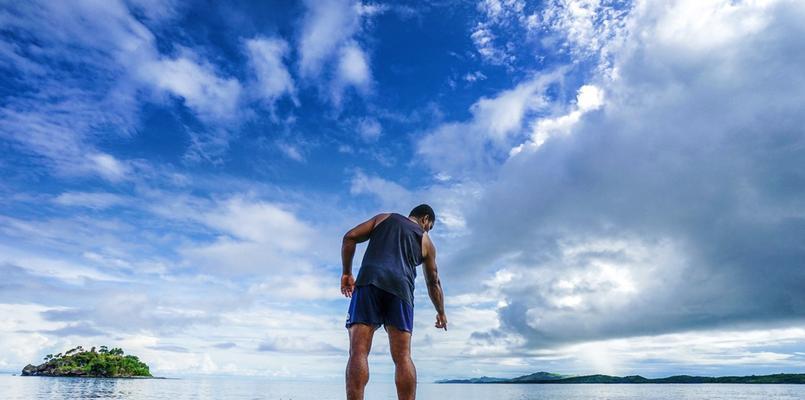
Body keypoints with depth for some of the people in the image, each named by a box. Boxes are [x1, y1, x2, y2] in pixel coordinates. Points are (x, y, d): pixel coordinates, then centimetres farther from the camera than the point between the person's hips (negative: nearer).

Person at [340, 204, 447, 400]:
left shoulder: (384, 218, 24)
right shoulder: (426, 241, 24)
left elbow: (350, 237, 12)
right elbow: (433, 283, 29)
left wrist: (346, 272, 16)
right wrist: (441, 312, 42)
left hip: (369, 282, 0)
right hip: (400, 289, 1)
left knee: (358, 352, -8)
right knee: (403, 357, 2)